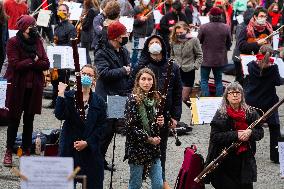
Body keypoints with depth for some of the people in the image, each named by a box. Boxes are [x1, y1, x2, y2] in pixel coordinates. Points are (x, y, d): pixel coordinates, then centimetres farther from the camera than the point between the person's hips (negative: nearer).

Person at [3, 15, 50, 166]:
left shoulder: (38, 41, 6)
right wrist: (33, 61, -10)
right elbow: (15, 65, -16)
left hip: (34, 88, 4)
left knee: (29, 120, 10)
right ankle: (9, 152, 14)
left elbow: (46, 64, -1)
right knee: (14, 120, 4)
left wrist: (27, 64, -14)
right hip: (17, 87, -4)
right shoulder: (13, 42, -7)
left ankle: (26, 150, 20)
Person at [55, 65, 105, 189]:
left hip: (90, 148, 1)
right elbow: (59, 115, -13)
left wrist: (87, 142, -10)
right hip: (69, 147, -1)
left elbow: (100, 126, 0)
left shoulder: (99, 102, 4)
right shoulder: (67, 96, 2)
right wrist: (61, 95, -19)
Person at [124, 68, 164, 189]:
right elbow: (130, 127, -15)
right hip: (137, 148, -5)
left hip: (153, 148, 5)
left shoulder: (155, 99, 7)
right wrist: (148, 139, -14)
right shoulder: (133, 100, -11)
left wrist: (161, 123, -4)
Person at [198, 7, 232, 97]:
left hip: (206, 59, -2)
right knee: (218, 81, 14)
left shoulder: (203, 27, -15)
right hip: (220, 59, 2)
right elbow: (229, 44, 4)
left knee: (204, 80, 9)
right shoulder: (226, 28, -7)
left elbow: (198, 41, -2)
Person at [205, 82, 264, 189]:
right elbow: (214, 136, -13)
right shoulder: (220, 114, -5)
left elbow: (260, 133, 6)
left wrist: (250, 132, -16)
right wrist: (235, 135, -22)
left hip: (245, 161, 3)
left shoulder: (250, 112, 4)